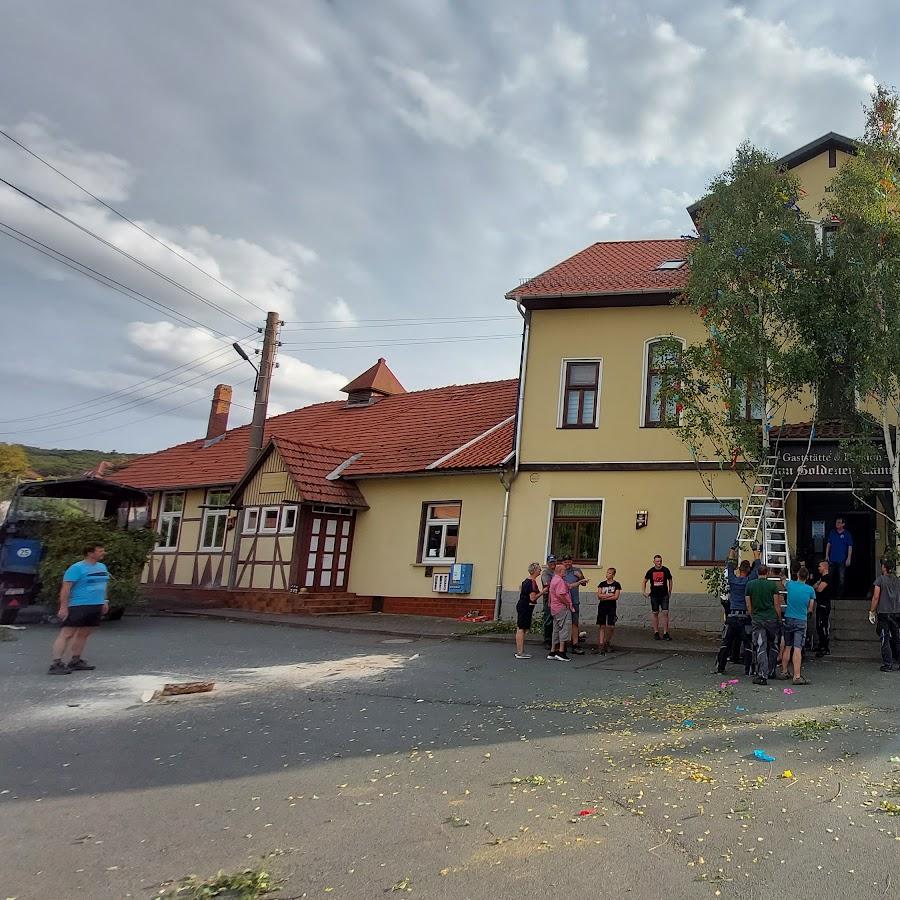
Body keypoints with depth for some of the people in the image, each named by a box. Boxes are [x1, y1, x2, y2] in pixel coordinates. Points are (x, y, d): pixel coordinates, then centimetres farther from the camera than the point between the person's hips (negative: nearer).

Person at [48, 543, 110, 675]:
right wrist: (63, 607, -18)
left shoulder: (102, 567, 13)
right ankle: (56, 664, -8)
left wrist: (104, 601, 20)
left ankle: (75, 661, 20)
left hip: (96, 607, 8)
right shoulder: (77, 568, -11)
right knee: (66, 634, -7)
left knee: (84, 634, 11)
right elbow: (66, 588, -14)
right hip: (78, 606, -8)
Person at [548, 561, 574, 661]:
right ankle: (561, 651, -10)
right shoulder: (559, 580, -16)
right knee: (565, 628, -8)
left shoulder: (553, 579, 17)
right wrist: (567, 603, -14)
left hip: (555, 608, 10)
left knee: (556, 629, 13)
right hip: (562, 608, -10)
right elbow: (560, 595, -25)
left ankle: (552, 652, 16)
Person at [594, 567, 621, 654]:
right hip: (602, 607, 2)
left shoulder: (616, 584, 0)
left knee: (610, 626, -3)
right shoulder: (602, 584, 8)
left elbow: (616, 597, -9)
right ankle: (600, 644, -2)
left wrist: (604, 597, -9)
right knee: (601, 626, -1)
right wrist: (609, 595, -10)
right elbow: (599, 595, -1)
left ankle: (607, 642, 18)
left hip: (611, 607, -2)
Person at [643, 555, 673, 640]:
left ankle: (665, 633, -3)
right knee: (655, 613, 5)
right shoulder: (650, 571, 1)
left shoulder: (665, 570, -2)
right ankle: (656, 633, 14)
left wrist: (670, 592, 11)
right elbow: (644, 582, 14)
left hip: (664, 595, -1)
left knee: (665, 613, -7)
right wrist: (644, 592, 6)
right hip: (654, 595, 1)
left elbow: (670, 581, 13)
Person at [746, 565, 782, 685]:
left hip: (757, 620, 1)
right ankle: (771, 672, 22)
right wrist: (779, 618, 9)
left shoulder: (750, 585, 2)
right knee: (773, 646, 16)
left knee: (760, 648, 0)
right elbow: (776, 604, -2)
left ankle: (762, 675, -9)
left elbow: (748, 605, 5)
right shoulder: (772, 585, -5)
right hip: (772, 619, -1)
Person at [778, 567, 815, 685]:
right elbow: (810, 609, 3)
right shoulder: (810, 590, -4)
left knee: (787, 647, 14)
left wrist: (783, 579, 46)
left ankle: (784, 672, 23)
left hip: (788, 619, 2)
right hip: (801, 621, -2)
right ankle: (797, 676, -11)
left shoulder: (790, 584, -2)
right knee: (797, 649, -7)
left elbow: (784, 584, 24)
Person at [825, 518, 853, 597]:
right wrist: (826, 555, 4)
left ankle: (840, 594, 11)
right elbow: (828, 544, 10)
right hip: (832, 559, 3)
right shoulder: (832, 532, 6)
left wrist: (848, 559, -10)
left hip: (842, 560, -3)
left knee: (841, 578, 3)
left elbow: (850, 547, -4)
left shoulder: (847, 534, -4)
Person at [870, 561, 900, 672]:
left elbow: (876, 597, -10)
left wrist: (872, 612, -3)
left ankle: (887, 664, -3)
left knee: (885, 639, -1)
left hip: (884, 613, -4)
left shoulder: (880, 579, -8)